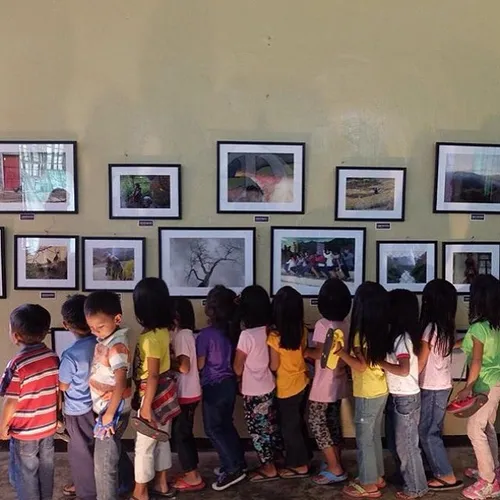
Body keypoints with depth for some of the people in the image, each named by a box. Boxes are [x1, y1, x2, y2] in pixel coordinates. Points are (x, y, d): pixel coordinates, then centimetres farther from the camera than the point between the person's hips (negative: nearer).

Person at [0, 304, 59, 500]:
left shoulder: (17, 364, -25)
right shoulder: (53, 357, -8)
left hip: (24, 432, -5)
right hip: (48, 427, 6)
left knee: (25, 474, 13)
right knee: (46, 469, 21)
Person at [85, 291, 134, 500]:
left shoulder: (117, 346, -24)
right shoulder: (104, 341, 3)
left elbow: (121, 384, -28)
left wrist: (110, 414, -25)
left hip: (113, 411, -9)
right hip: (104, 408, 9)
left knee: (103, 462, 2)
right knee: (113, 452, 26)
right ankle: (132, 480, 46)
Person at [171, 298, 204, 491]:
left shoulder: (181, 335, -18)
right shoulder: (186, 333, 8)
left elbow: (184, 367, -23)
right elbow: (188, 363, 8)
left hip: (185, 395, -9)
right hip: (189, 393, 9)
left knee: (179, 434, 2)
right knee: (185, 433, 17)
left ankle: (193, 478, 11)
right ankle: (192, 473, 27)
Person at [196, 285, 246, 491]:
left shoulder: (206, 334, -19)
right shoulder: (231, 330, -1)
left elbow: (200, 364, -12)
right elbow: (233, 358, 8)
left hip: (213, 386, -7)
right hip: (229, 383, 7)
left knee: (213, 428, 4)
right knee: (225, 424, 19)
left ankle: (233, 468, 2)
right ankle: (237, 462, 26)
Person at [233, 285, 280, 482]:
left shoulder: (246, 335, -23)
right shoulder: (270, 330, -5)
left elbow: (238, 369, -14)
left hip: (253, 392, -7)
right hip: (269, 387, 7)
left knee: (258, 429, 9)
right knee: (270, 427, 19)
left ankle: (269, 468, 19)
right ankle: (270, 463, 32)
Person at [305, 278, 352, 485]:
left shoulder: (322, 325, -19)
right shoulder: (345, 325, 4)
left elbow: (320, 354, -21)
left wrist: (304, 351, -7)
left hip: (324, 383, -8)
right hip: (338, 382, 8)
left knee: (317, 422, 1)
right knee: (333, 421, 17)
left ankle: (335, 469, 1)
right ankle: (335, 463, 26)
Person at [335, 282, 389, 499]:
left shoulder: (362, 333, -20)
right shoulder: (380, 330, 3)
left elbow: (361, 366, -21)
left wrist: (341, 353, -13)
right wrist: (348, 352, 10)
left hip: (367, 395, -8)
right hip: (380, 391, 8)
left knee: (364, 438, 5)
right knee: (374, 436, 20)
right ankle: (377, 477, 32)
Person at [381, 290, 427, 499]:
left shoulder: (402, 338, -21)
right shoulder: (400, 336, 6)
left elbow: (404, 370, -30)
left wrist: (378, 362, -23)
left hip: (405, 398, -9)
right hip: (396, 397, 9)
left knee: (406, 444, 4)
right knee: (396, 442, 20)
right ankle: (405, 477, 35)